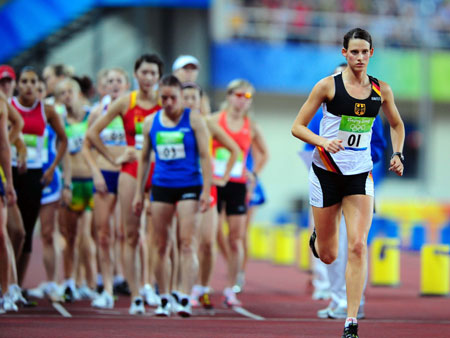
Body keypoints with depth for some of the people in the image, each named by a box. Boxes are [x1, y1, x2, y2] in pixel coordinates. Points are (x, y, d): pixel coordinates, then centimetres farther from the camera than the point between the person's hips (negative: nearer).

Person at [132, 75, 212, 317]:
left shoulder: (194, 120, 0)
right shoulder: (150, 122, 9)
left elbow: (205, 156, -1)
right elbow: (144, 158, 16)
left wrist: (206, 190, -9)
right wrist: (139, 193, 14)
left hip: (189, 186, -3)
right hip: (161, 187, 3)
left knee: (187, 243, -12)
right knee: (161, 247, 3)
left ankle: (185, 299, -16)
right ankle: (164, 300, 11)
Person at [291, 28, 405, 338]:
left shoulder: (381, 90, 2)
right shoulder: (328, 86, -7)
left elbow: (397, 125, 20)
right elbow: (297, 127, -4)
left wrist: (398, 154, 4)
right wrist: (323, 142, -22)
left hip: (360, 174, 1)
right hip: (327, 172, -1)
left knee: (358, 246, -14)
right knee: (328, 256, 6)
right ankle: (317, 236, 46)